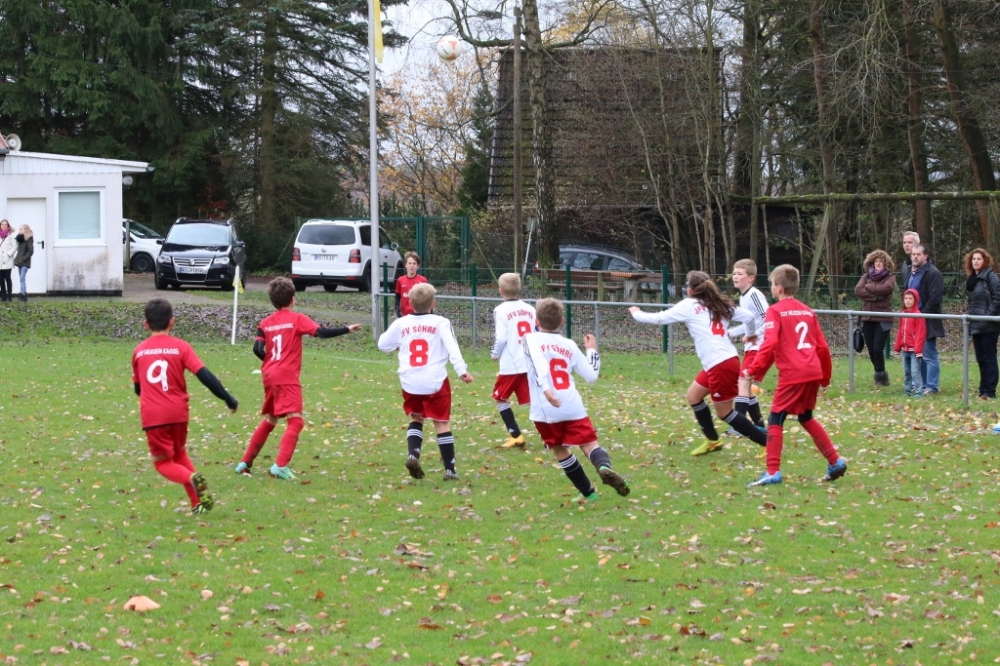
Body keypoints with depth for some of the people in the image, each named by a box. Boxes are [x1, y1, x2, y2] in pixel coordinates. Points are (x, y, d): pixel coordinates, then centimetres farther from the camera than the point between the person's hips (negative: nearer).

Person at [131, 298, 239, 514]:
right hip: (178, 412, 1)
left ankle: (192, 479, -21)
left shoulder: (139, 351, 6)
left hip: (151, 415, -1)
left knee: (163, 462, 9)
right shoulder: (180, 347, 0)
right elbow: (204, 376, -9)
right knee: (180, 455, 22)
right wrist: (228, 399, -4)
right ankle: (198, 502, 12)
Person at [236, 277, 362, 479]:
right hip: (287, 377, -7)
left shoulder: (265, 323, 11)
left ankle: (245, 462, 25)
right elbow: (322, 332, -12)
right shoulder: (297, 319, -2)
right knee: (295, 421, -11)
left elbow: (258, 349, 0)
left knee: (269, 420, 22)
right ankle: (280, 466, -27)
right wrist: (347, 329, -3)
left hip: (269, 376, 7)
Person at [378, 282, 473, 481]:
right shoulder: (440, 323, -4)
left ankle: (413, 454, -3)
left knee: (416, 418, 21)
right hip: (436, 383, -3)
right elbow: (452, 347, -16)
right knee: (442, 423, 5)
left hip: (410, 383, 3)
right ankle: (450, 469, 4)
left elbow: (383, 344, 17)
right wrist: (462, 370, -23)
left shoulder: (400, 324, 4)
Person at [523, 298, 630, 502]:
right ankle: (604, 467, -33)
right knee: (589, 443, 1)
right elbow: (591, 376, 17)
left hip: (546, 410, -2)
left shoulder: (532, 339, 4)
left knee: (559, 449, 16)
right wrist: (592, 350, 32)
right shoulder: (569, 345, 15)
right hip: (572, 407, 2)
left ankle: (587, 492, 21)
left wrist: (546, 389, -31)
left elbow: (539, 364, -17)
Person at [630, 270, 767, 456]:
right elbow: (748, 316, 7)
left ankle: (769, 442, 0)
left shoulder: (689, 306, -4)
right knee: (694, 395, 22)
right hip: (727, 360, 8)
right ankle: (713, 440, 31)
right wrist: (751, 334, 28)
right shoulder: (720, 304, 12)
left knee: (725, 413, 2)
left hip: (721, 365, -8)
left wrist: (636, 313, 21)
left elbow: (658, 318, 3)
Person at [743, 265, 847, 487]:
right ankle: (835, 462, 21)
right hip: (813, 373, 7)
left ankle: (773, 472, -8)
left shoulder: (775, 311, -3)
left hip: (792, 375, -7)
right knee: (806, 418, 22)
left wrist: (753, 370, -14)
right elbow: (821, 346, 16)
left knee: (775, 420, -1)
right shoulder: (807, 311, 16)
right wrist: (825, 376, 26)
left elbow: (770, 344, -16)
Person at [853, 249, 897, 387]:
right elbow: (857, 290, -6)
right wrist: (875, 295, -14)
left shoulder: (890, 277, 2)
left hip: (883, 319, -4)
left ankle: (880, 375, 7)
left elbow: (885, 288, -19)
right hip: (867, 318, 4)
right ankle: (881, 375, 21)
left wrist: (868, 287, -7)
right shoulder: (866, 276, 10)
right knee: (871, 350, 5)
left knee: (878, 349, -10)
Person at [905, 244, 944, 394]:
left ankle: (931, 387, -2)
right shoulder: (912, 273, 17)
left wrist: (923, 314, -18)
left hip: (927, 321, -9)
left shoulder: (932, 273, -12)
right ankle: (922, 385, 17)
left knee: (929, 355, -5)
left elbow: (935, 297, -19)